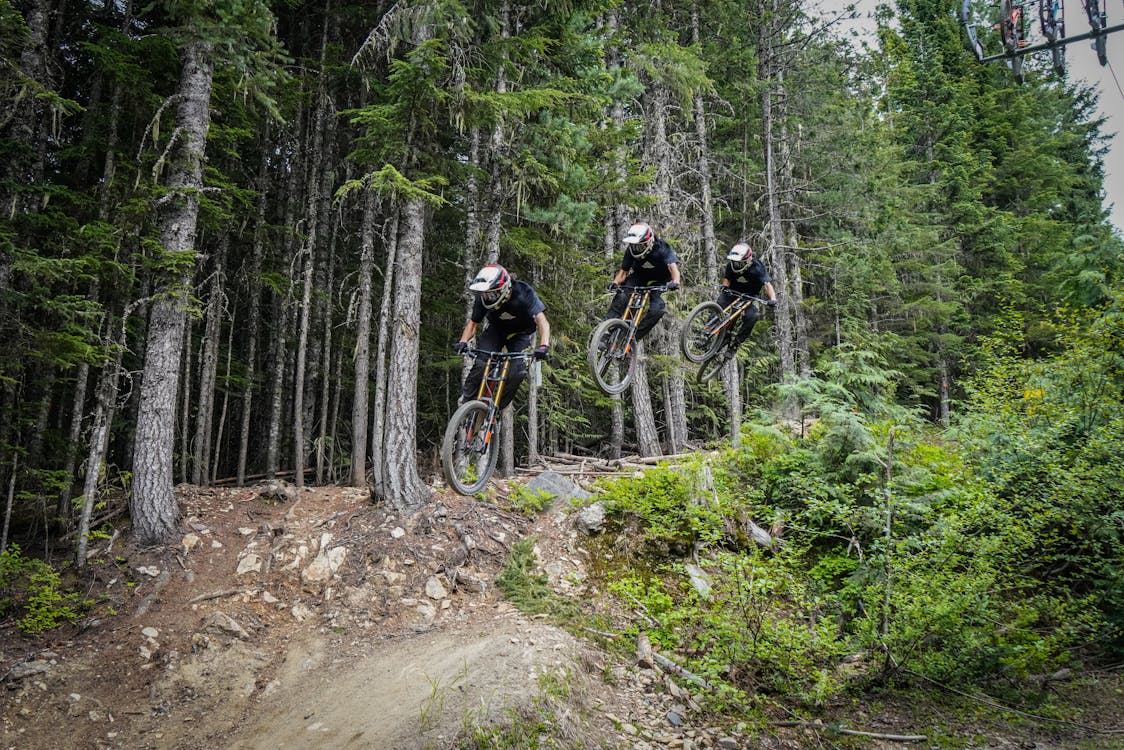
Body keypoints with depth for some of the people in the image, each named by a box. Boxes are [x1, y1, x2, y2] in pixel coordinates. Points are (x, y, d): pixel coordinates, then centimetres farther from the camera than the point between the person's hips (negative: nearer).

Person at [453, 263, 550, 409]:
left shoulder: (523, 293, -34)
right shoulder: (483, 298, -24)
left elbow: (542, 321, -40)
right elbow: (473, 323, -13)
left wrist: (544, 346, -57)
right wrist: (463, 342, -33)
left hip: (519, 334, -1)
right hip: (496, 330, 2)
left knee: (518, 371, -24)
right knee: (481, 363, -25)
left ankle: (499, 404, -2)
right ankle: (467, 400, -6)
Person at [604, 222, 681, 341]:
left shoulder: (662, 249, -29)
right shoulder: (631, 251, -20)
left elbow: (673, 267, -42)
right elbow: (623, 271, -16)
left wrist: (675, 282, -64)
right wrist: (615, 282, -38)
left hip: (658, 281, -1)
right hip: (638, 276, 2)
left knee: (657, 309, -26)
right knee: (622, 297, -28)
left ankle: (635, 335, -14)